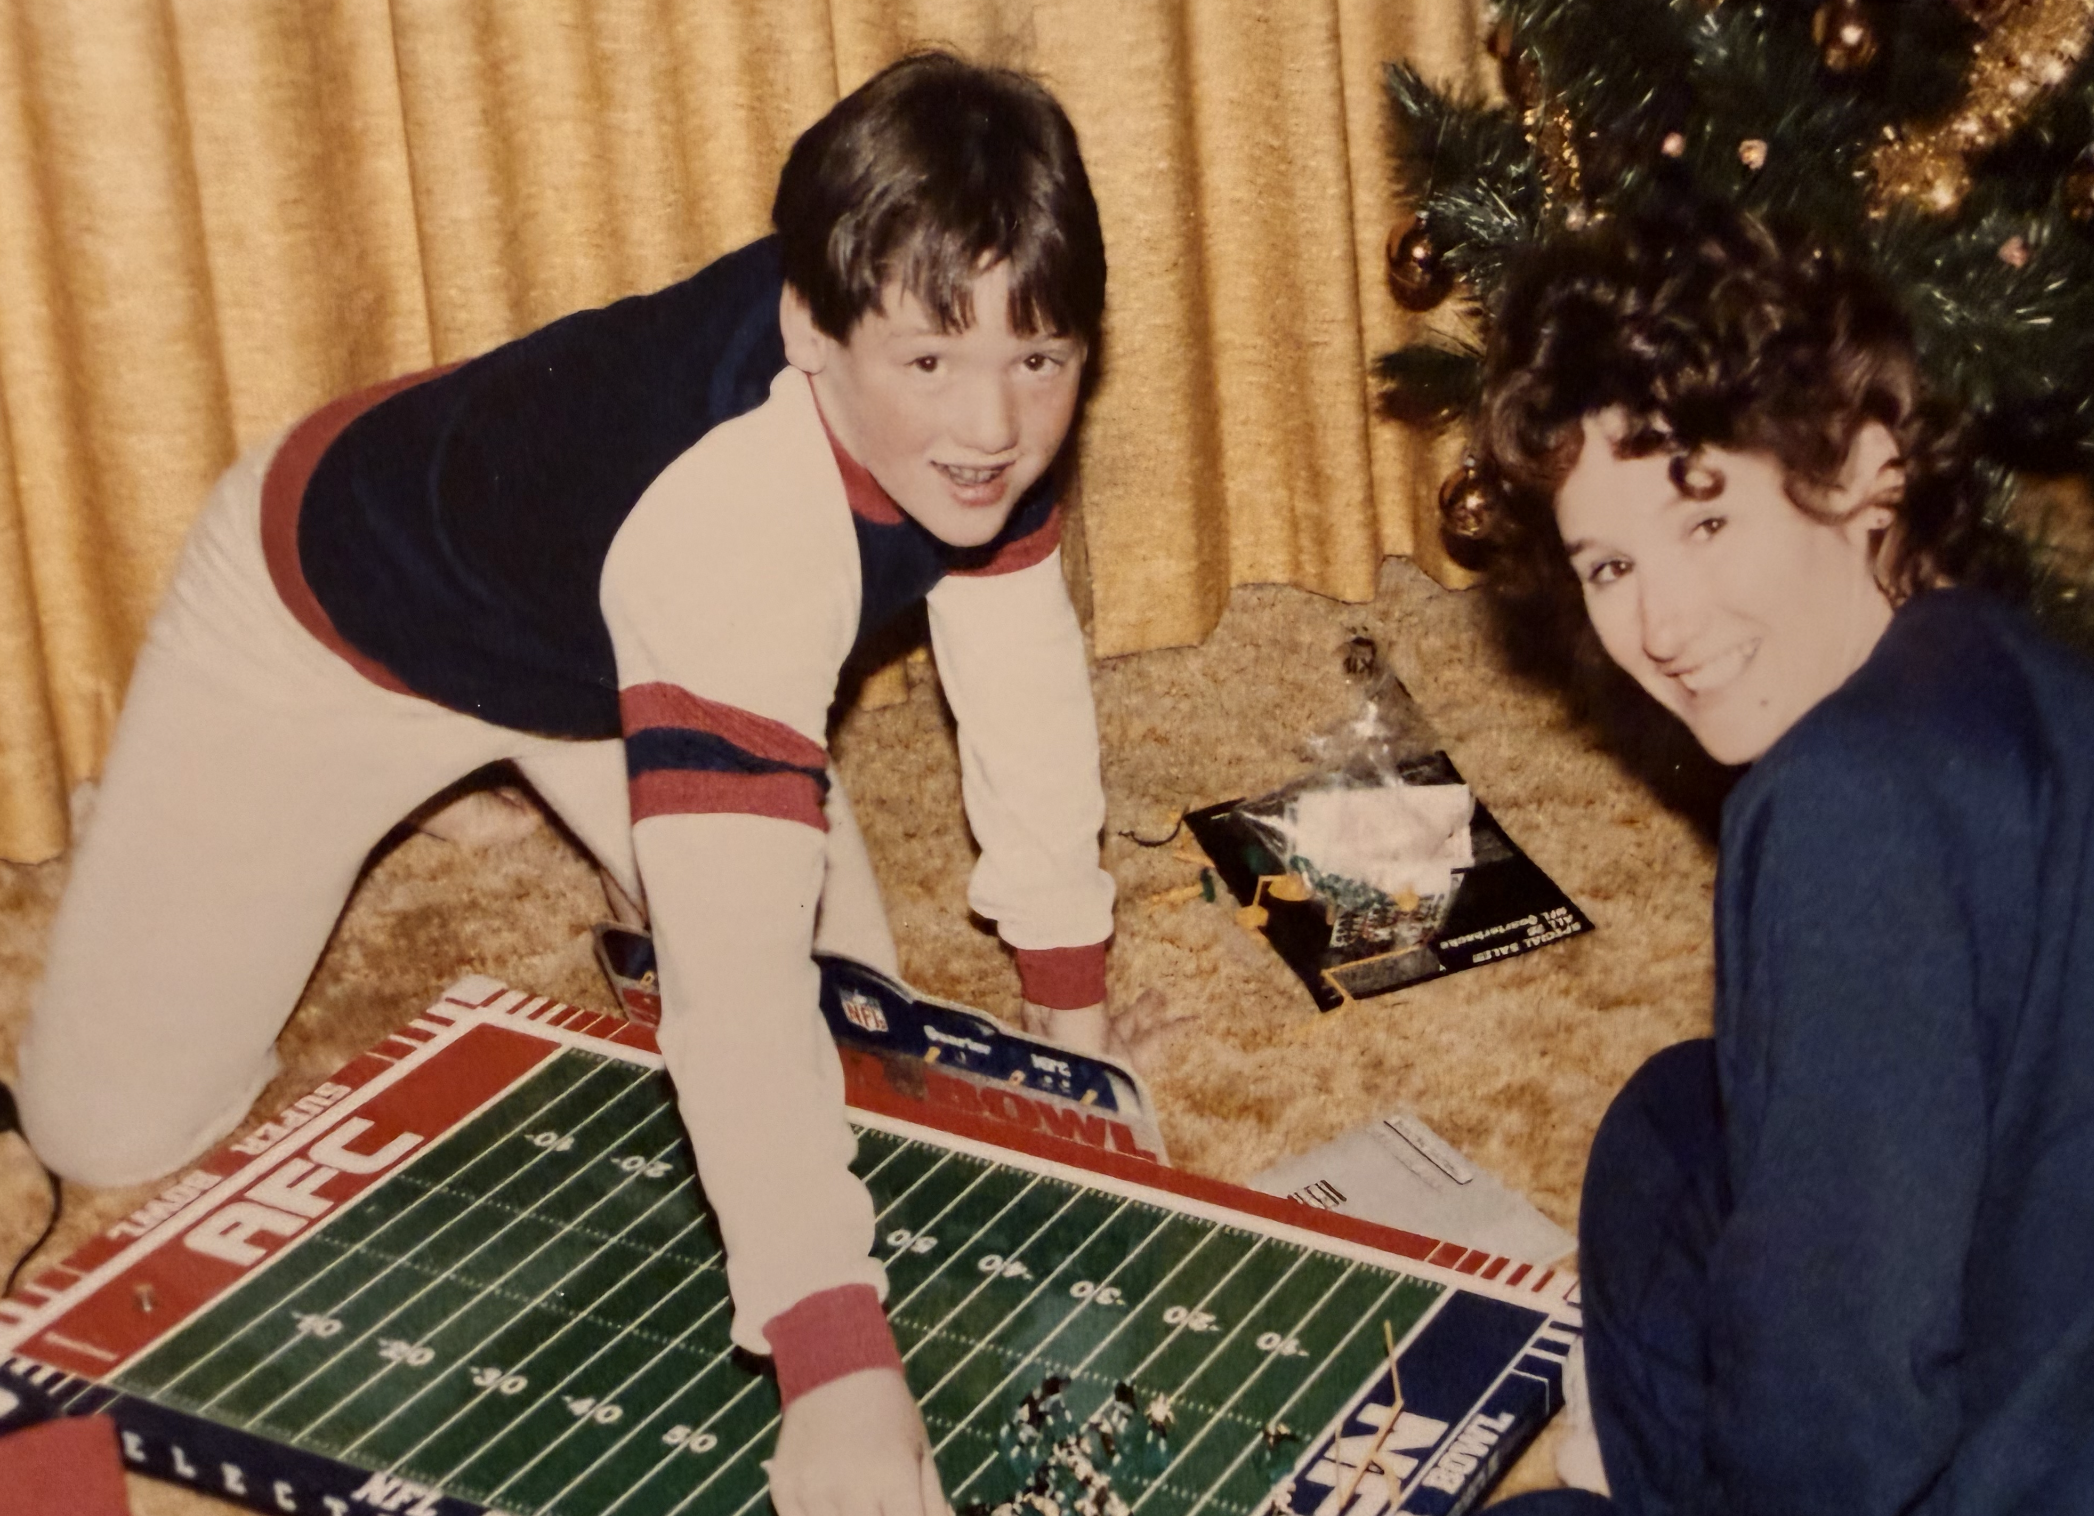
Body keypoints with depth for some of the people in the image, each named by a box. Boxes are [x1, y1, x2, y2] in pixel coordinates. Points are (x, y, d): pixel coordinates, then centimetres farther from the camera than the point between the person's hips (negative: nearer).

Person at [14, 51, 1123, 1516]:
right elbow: (741, 971, -54)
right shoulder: (729, 514, -48)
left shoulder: (976, 389, -25)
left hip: (598, 629, 6)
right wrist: (836, 1361, -61)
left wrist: (1074, 1003, -4)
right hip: (332, 614, -6)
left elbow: (1023, 662, -8)